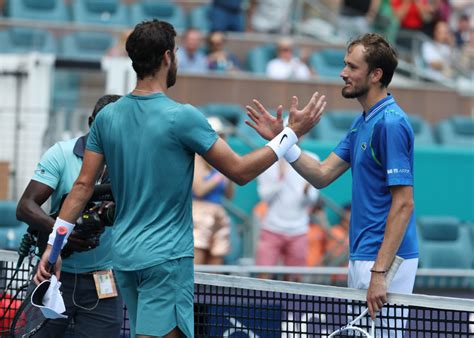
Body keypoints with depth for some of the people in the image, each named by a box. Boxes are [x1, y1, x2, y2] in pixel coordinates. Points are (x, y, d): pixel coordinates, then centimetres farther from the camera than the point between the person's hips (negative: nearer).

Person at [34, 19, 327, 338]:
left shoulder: (108, 116, 3)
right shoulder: (182, 117, -14)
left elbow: (83, 186, 3)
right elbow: (240, 171, -9)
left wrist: (54, 243, 9)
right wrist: (292, 132, -2)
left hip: (124, 254, 7)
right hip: (166, 258, -7)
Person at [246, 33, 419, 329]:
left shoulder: (391, 123, -16)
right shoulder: (362, 123, 15)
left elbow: (404, 204, -21)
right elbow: (322, 175, 13)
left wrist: (379, 272, -26)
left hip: (385, 259, -10)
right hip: (361, 256, 10)